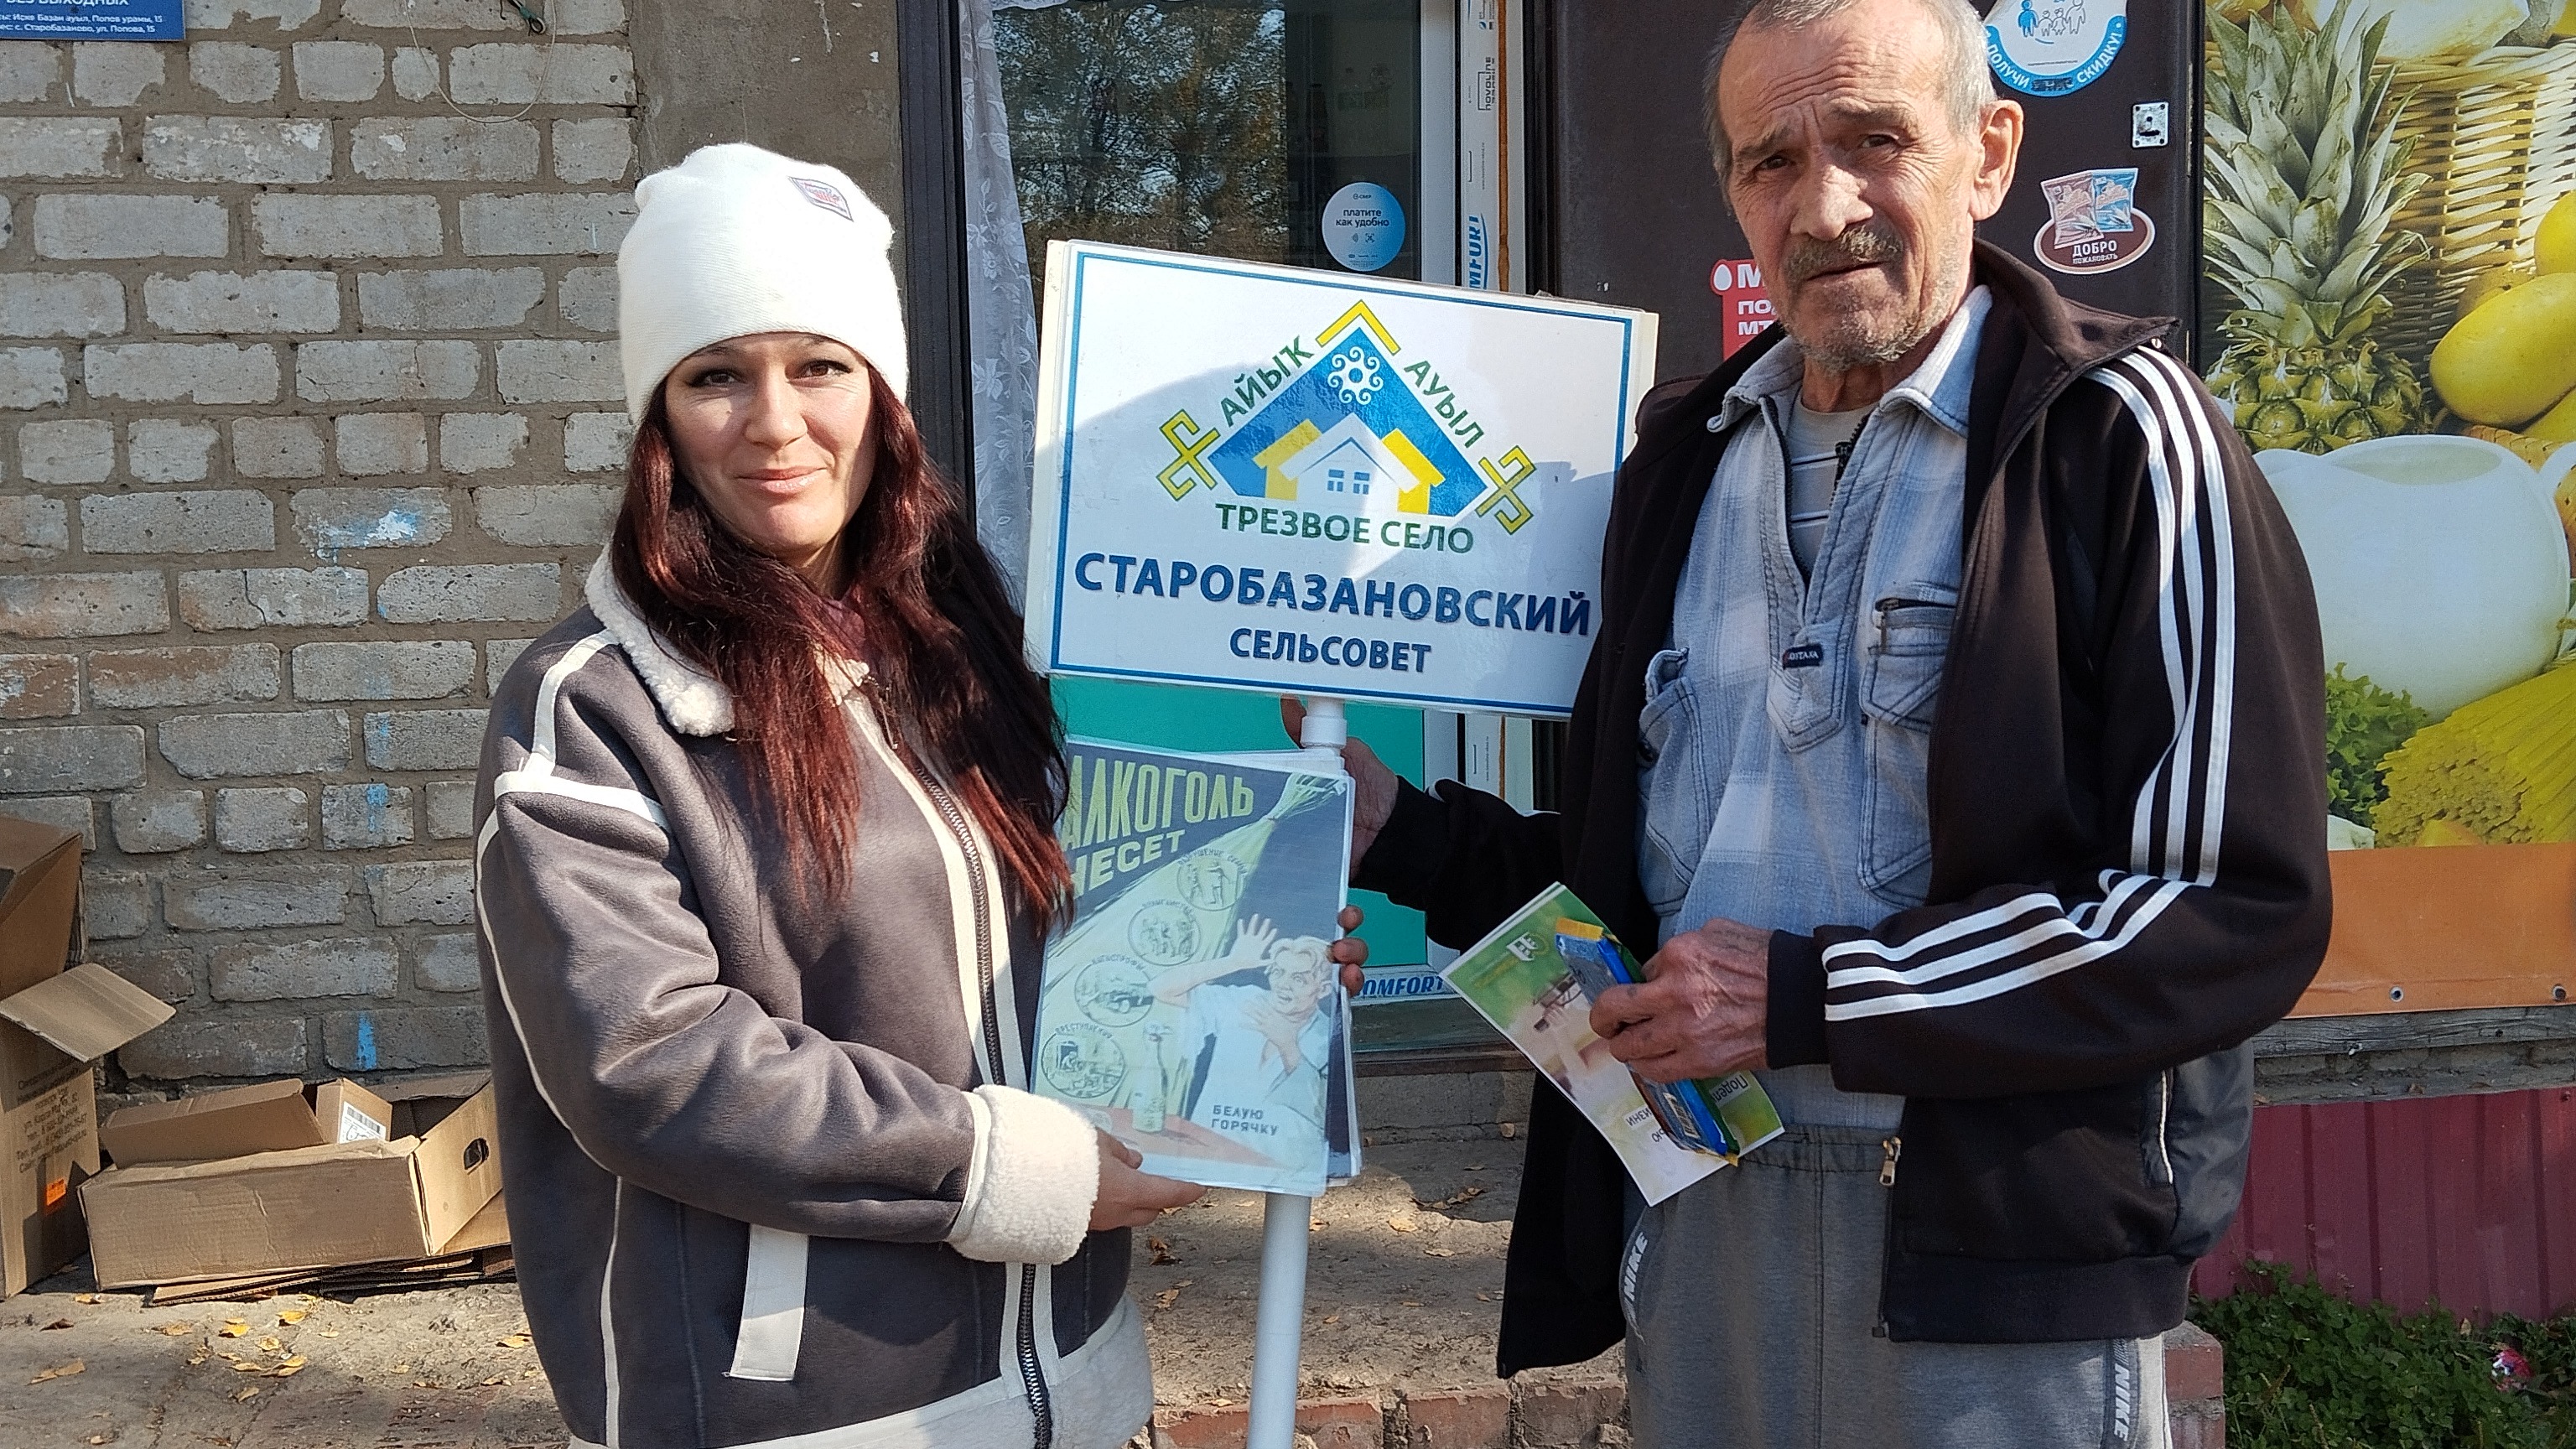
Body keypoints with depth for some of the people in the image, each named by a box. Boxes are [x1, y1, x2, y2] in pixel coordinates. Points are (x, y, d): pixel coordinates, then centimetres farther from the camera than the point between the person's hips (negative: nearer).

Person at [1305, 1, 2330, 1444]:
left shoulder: (2122, 436, -9)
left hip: (2002, 1261, -5)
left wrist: (1806, 998, -17)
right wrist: (1404, 835, 1)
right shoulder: (1686, 462, 9)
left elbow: (2236, 909, -15)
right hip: (1696, 1218, 5)